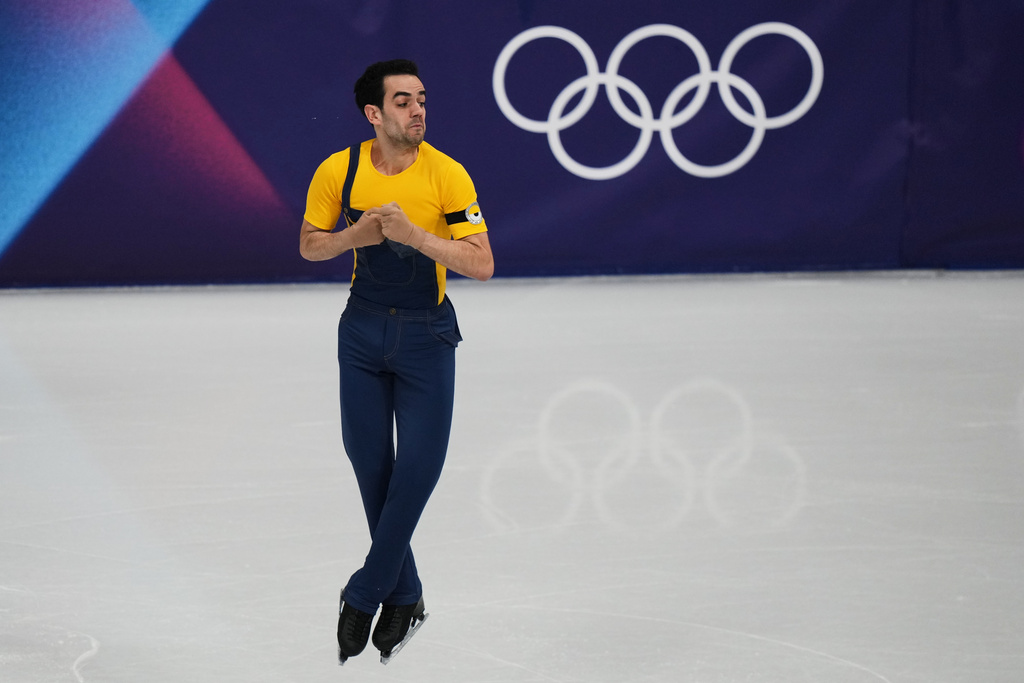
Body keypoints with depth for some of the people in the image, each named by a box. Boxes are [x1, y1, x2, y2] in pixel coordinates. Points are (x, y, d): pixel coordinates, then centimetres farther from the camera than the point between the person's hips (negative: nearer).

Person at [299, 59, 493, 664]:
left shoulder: (448, 176, -15)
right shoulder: (339, 172, -8)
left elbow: (482, 264, -19)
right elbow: (309, 246, 5)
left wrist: (414, 234, -30)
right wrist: (355, 236, -16)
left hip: (427, 335, -2)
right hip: (363, 330, 2)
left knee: (418, 466, -7)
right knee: (369, 461, 4)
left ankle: (365, 595, 8)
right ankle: (404, 597, 19)